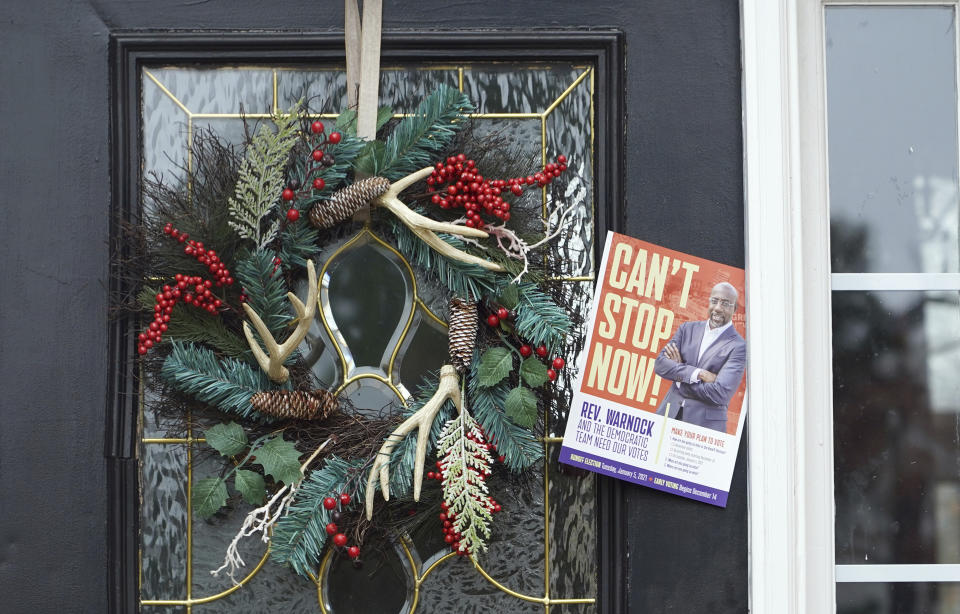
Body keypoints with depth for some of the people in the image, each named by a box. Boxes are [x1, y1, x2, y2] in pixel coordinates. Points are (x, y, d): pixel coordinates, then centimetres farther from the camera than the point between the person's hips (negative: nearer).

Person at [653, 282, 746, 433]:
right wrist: (697, 373, -13)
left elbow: (720, 394, -14)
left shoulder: (739, 347, -6)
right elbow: (660, 364, 2)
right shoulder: (688, 329, 11)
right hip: (669, 415, 4)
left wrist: (680, 376, -5)